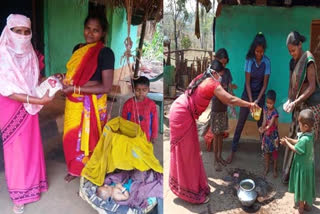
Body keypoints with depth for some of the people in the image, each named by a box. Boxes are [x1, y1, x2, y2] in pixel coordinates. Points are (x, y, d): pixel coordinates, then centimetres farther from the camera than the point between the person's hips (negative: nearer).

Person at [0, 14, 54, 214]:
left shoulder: (31, 55, 0)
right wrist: (39, 101, -28)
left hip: (30, 108, 5)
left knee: (32, 145, 16)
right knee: (17, 149, 6)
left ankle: (33, 182, 37)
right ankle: (19, 194, 23)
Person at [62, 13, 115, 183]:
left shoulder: (105, 53, -17)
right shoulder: (78, 48, 4)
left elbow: (106, 87, -21)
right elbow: (73, 73, 12)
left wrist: (75, 88, -22)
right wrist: (64, 79, -12)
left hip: (92, 105, -6)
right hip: (74, 104, 6)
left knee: (89, 139, 9)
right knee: (72, 137, 18)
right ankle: (75, 169, 42)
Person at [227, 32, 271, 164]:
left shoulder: (266, 62, -12)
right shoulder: (249, 60, -14)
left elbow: (265, 84, -9)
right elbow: (247, 82, -14)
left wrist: (257, 100, -18)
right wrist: (250, 101, -20)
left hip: (260, 95, 1)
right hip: (247, 94, 0)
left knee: (261, 123, 8)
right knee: (240, 123, 2)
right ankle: (233, 150, 9)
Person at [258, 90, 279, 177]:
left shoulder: (275, 112, -23)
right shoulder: (265, 109, -7)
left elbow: (271, 124, -31)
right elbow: (264, 121, -13)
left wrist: (263, 129, -48)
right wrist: (262, 127, -33)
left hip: (273, 134, -5)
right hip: (266, 134, 5)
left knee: (274, 151, 9)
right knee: (266, 151, 14)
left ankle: (275, 169, 24)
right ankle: (266, 168, 29)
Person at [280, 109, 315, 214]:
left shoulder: (304, 139, -34)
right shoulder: (310, 135, -6)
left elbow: (295, 149, -19)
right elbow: (299, 142, 8)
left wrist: (287, 143, -6)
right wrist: (289, 140, 1)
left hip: (302, 167, -8)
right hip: (308, 165, 8)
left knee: (301, 186, 10)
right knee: (306, 186, 23)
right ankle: (307, 205, 41)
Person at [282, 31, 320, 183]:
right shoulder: (293, 62, 10)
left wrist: (295, 102, -20)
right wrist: (289, 100, -2)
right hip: (298, 106, 7)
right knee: (293, 138, 11)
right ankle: (290, 172, 23)